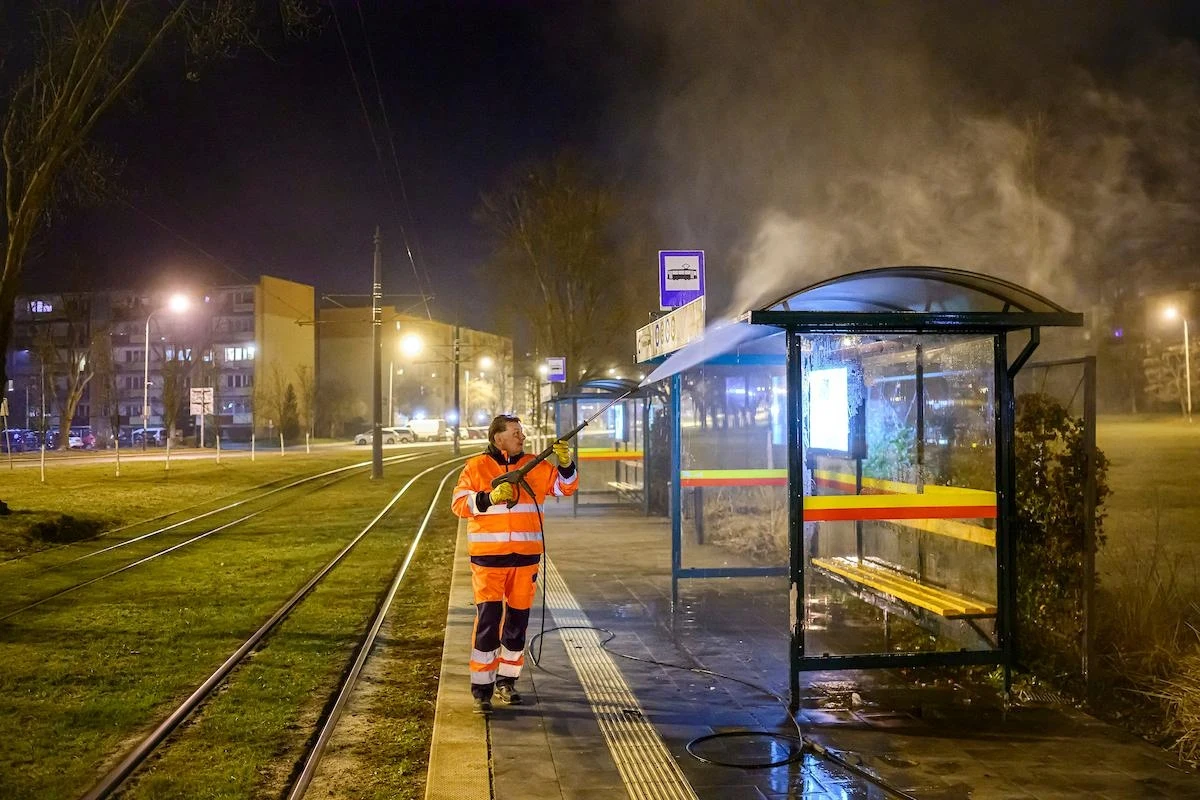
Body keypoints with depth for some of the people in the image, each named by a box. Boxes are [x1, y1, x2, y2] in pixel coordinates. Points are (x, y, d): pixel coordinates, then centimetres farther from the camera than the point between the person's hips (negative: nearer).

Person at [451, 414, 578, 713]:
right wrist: (490, 498, -20)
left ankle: (506, 682, 26)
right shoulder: (477, 466, 0)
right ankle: (481, 688, 4)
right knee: (487, 620, -6)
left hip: (525, 557, 4)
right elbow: (459, 503, -6)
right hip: (488, 558, -3)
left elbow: (565, 487, 10)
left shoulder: (535, 466, 8)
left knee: (517, 621, 10)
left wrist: (565, 464, -8)